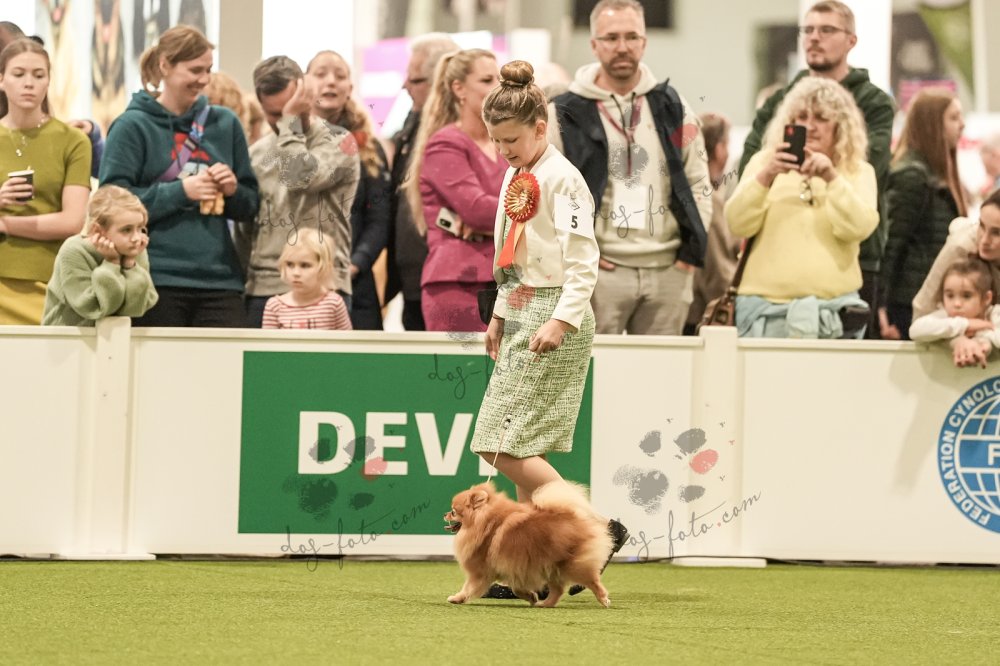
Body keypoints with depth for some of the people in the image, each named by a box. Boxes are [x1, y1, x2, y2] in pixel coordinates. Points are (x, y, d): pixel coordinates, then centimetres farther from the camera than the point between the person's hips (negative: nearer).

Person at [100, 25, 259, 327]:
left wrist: (233, 190, -5)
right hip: (157, 279, -3)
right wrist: (180, 191, -14)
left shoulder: (224, 123, 14)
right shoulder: (133, 126, 1)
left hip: (220, 278, 4)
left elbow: (250, 206, 18)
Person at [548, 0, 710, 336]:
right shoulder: (566, 115, 1)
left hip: (668, 271, 3)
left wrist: (691, 250, 5)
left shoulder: (672, 107, 11)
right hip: (600, 272, -3)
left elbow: (699, 182, 15)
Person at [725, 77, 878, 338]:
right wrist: (766, 176, -16)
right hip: (765, 306, 0)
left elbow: (858, 228, -7)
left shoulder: (858, 172, 10)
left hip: (833, 306, 0)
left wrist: (831, 177, -19)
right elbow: (738, 224, -2)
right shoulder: (764, 162, 11)